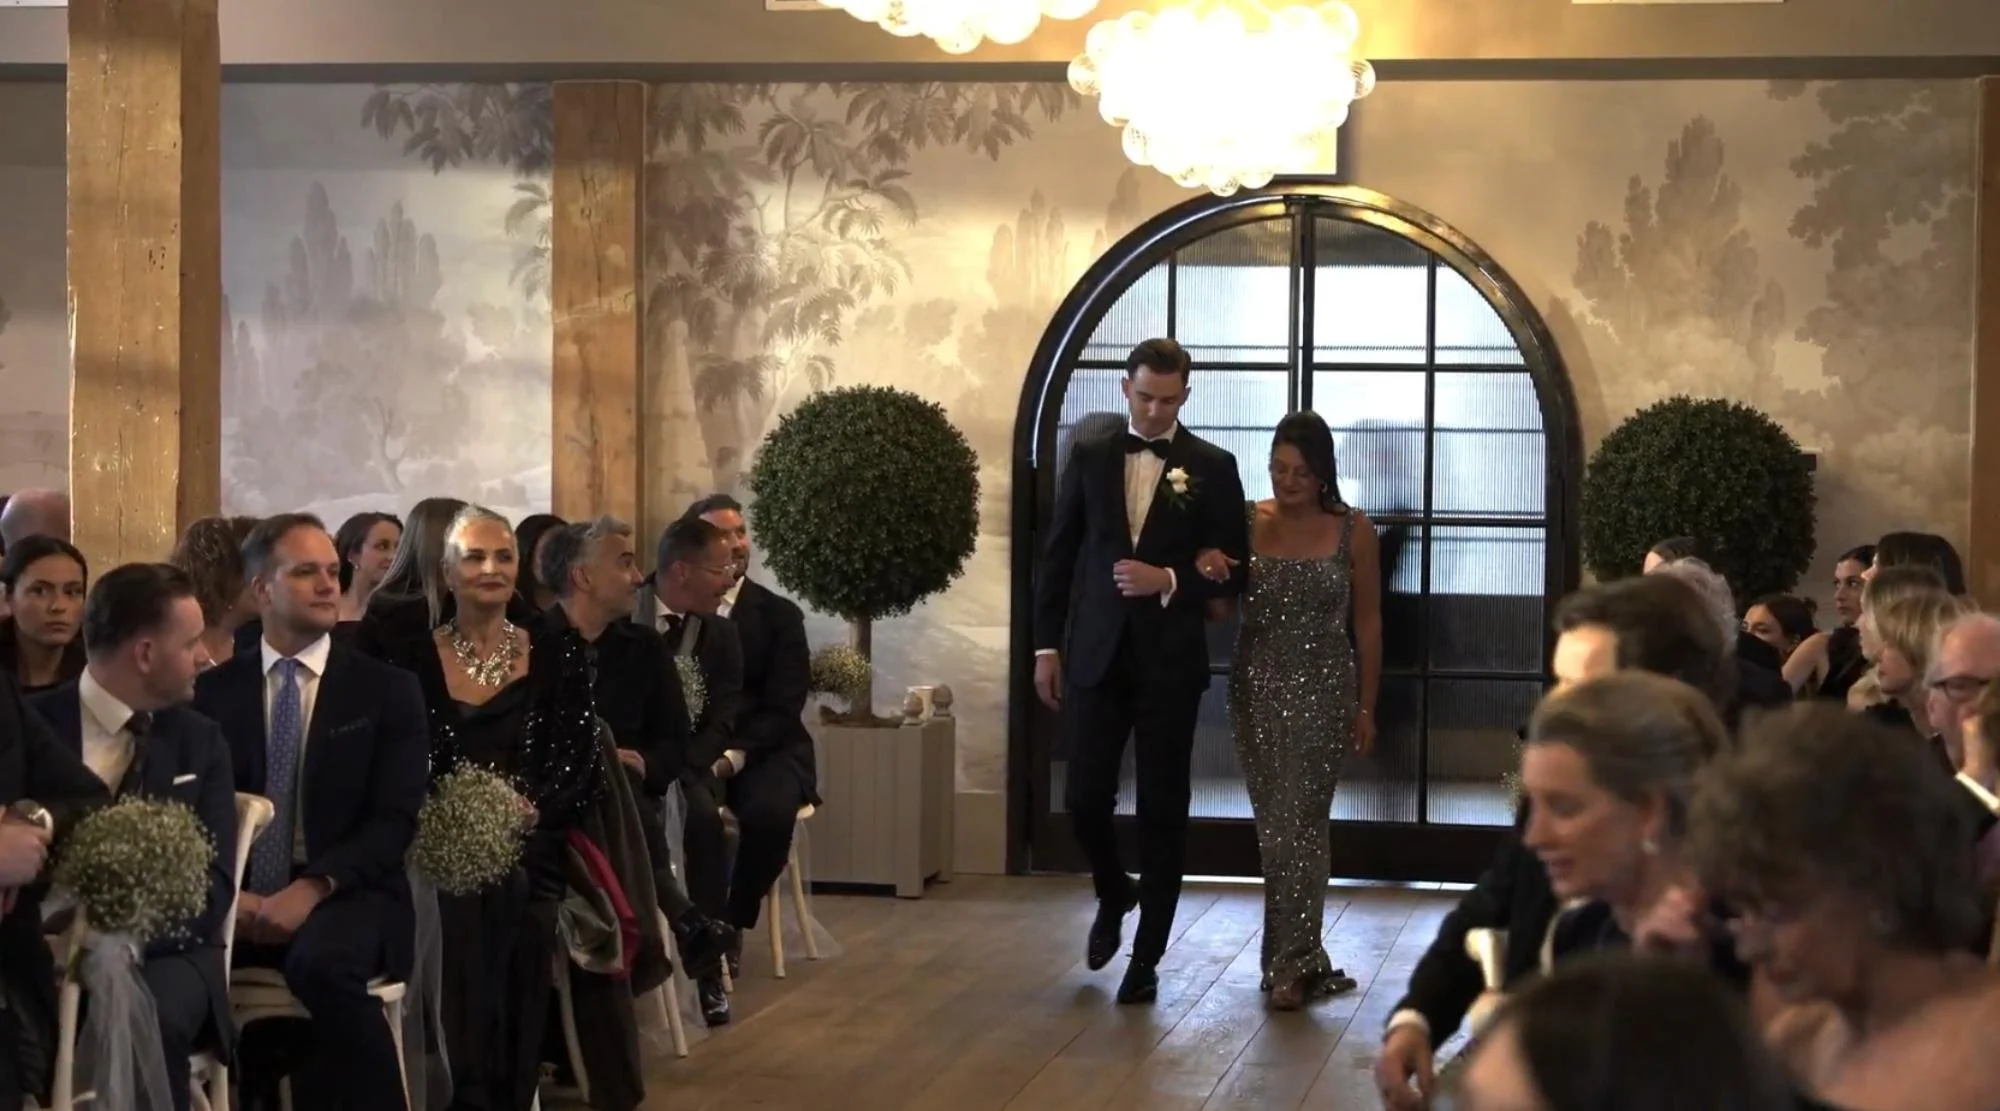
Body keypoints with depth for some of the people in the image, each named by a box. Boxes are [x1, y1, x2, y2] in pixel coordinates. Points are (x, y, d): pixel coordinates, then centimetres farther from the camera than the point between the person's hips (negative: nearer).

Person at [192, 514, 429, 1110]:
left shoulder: (387, 691, 6)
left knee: (321, 963, -37)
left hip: (346, 896, -1)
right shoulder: (213, 691, 11)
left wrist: (312, 888, -18)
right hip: (238, 898, 2)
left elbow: (394, 820, -3)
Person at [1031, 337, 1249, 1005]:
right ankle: (1113, 894, 30)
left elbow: (1232, 572, -1)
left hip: (1170, 660, -2)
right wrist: (1047, 646, 4)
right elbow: (1058, 557, 9)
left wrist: (1169, 581, -17)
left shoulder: (1212, 467, 0)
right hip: (1095, 655, 2)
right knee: (1086, 798, -2)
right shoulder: (1090, 458, 6)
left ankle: (1147, 957, 11)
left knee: (1163, 808, 3)